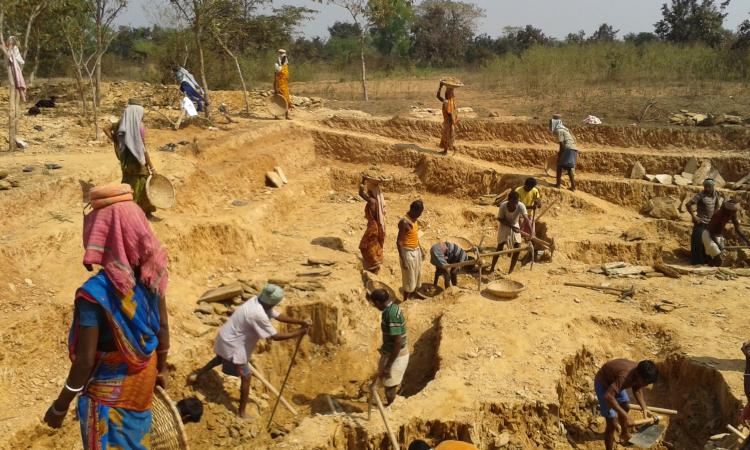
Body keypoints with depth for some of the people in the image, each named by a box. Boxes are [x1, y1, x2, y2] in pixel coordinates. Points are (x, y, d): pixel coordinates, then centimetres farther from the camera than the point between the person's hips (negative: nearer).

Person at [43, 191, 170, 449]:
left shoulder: (95, 292, -30)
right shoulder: (151, 274, -12)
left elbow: (85, 360, -24)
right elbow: (162, 328, 0)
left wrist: (60, 406, -9)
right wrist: (160, 369, 16)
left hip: (108, 389, -5)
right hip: (142, 378, 5)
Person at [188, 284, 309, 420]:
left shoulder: (258, 301, -6)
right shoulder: (258, 315, -34)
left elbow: (278, 316, 5)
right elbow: (275, 336, -28)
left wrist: (300, 322, 0)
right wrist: (298, 333, -20)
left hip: (226, 338, 9)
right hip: (232, 344, -9)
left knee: (221, 358, 39)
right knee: (246, 377, 4)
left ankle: (197, 374, 55)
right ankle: (242, 412, 16)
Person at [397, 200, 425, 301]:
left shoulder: (414, 219, 3)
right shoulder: (404, 222, -24)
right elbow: (399, 242, -22)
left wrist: (420, 250, 20)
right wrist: (403, 260, -23)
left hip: (416, 251, 9)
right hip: (408, 252, -9)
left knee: (417, 275, 20)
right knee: (409, 278, 3)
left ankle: (414, 296, 38)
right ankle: (405, 301, 17)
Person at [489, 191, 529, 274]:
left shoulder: (521, 206, -29)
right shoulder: (503, 206, -30)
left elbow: (526, 218, -40)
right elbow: (500, 219, -18)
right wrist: (512, 226, -27)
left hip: (515, 226, 2)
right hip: (504, 227, -2)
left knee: (517, 248, -6)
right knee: (500, 248, -5)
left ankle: (511, 270, 10)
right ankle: (492, 268, 9)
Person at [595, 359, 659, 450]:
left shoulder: (640, 373, -18)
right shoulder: (625, 376, -41)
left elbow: (637, 390, 1)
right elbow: (608, 396, -45)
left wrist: (644, 408, -11)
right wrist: (623, 414, -43)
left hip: (614, 382, 9)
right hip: (603, 383, -8)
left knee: (625, 408, 28)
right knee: (612, 422, -10)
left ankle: (624, 434, 56)